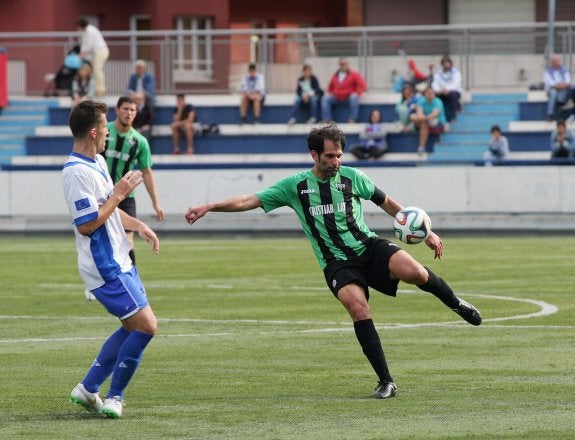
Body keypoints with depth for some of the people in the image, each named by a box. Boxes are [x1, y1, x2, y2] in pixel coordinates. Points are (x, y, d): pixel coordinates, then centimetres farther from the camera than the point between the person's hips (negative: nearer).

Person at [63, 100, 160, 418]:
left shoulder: (98, 163, 12)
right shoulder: (77, 171, -21)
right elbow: (86, 224, -23)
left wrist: (138, 225, 11)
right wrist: (119, 194, -16)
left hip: (118, 261, 10)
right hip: (105, 268, -10)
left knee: (132, 327, 15)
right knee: (146, 325, -12)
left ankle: (88, 388, 20)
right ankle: (114, 397, -2)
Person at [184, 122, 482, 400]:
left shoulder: (352, 177, 4)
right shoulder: (295, 186, 2)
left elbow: (387, 203, 16)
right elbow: (249, 201, 1)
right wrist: (208, 207, -10)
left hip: (368, 246, 1)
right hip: (336, 263, -1)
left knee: (413, 271, -29)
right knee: (358, 307, -29)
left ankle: (455, 303, 4)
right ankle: (385, 382, -21)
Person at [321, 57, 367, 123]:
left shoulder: (354, 74, -3)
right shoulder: (336, 75, 10)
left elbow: (363, 86, -10)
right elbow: (331, 87, 26)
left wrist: (356, 93, -23)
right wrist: (329, 93, 6)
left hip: (349, 99, -4)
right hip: (337, 99, 4)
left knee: (354, 98, -37)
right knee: (325, 99, -19)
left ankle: (352, 120, -36)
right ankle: (326, 120, -27)